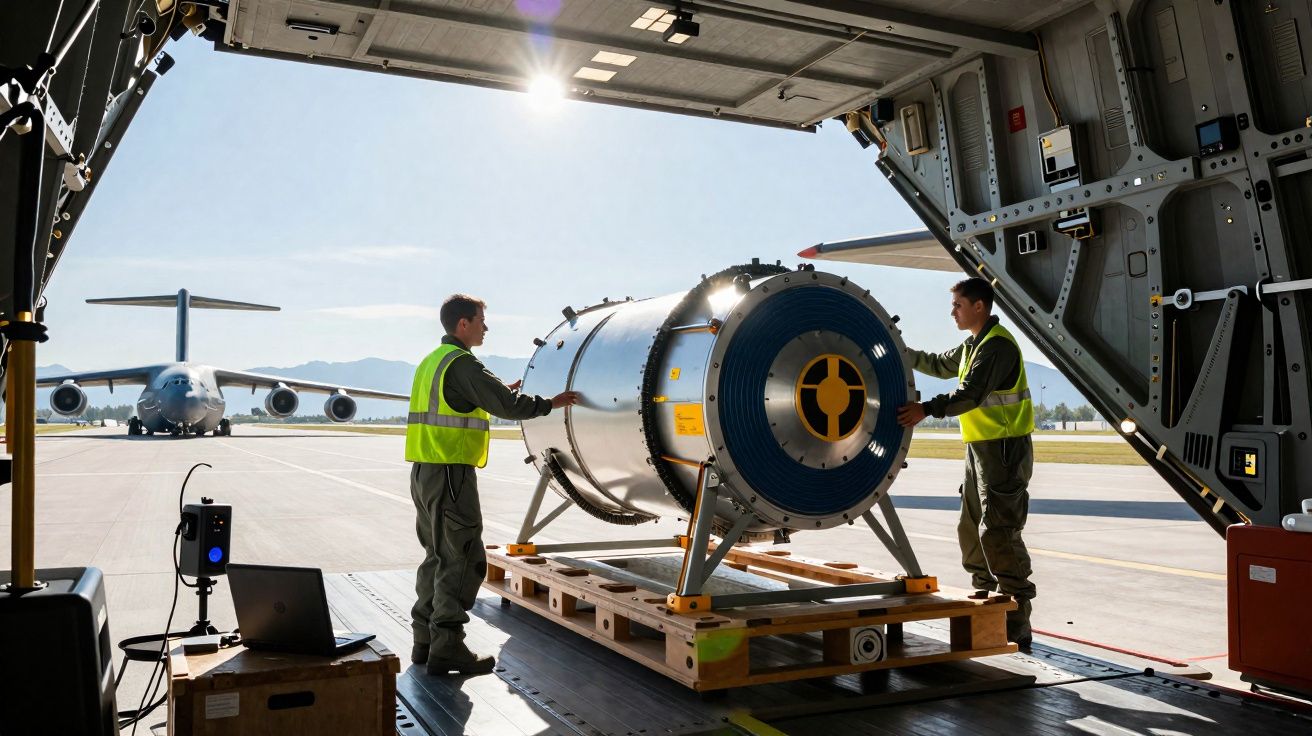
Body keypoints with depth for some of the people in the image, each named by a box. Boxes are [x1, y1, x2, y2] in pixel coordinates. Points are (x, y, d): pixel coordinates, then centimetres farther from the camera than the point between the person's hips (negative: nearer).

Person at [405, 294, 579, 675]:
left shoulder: (431, 362, 18)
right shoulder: (462, 363, -13)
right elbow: (506, 405, -16)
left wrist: (502, 393, 27)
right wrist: (550, 403, -2)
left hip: (424, 472, 10)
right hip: (451, 473, -10)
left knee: (438, 556, 16)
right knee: (462, 560, -5)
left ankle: (426, 641, 21)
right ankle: (447, 647, -2)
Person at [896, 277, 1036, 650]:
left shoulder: (997, 345, -16)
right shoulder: (973, 345, 17)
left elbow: (971, 393, -27)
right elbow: (941, 365, 34)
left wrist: (928, 409, -34)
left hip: (1004, 449, -11)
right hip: (980, 447, 11)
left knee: (998, 532, -13)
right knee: (971, 529, 15)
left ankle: (1017, 624, -9)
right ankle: (986, 601, 27)